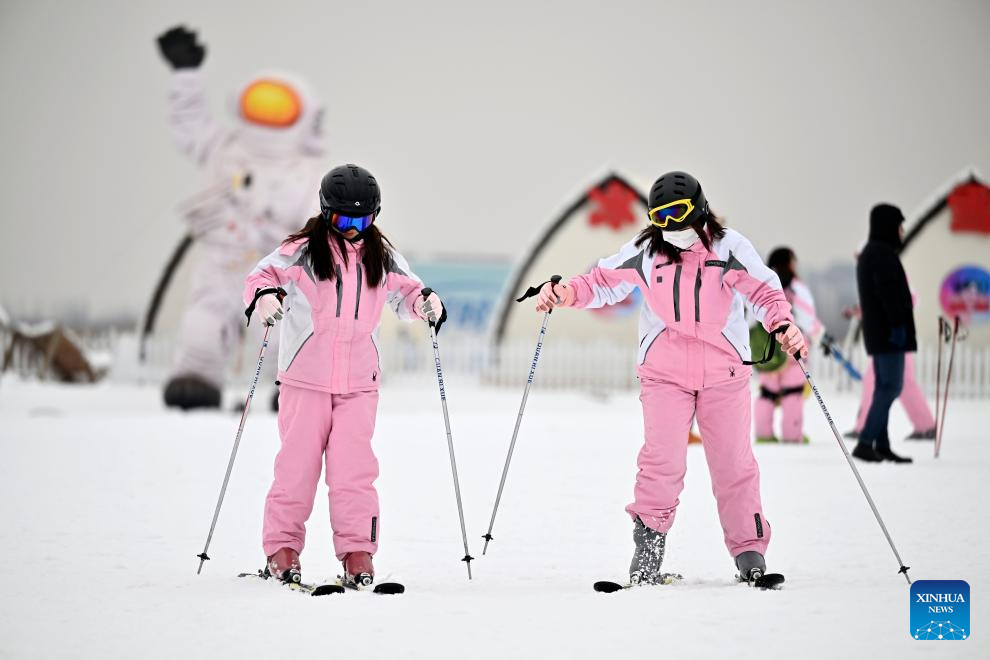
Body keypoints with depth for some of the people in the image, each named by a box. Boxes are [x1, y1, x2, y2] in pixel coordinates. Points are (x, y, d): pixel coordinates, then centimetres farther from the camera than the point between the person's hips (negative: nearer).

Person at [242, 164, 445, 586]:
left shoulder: (382, 258, 8)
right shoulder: (302, 251, -2)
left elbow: (406, 293, 18)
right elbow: (262, 276, 1)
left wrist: (425, 303, -4)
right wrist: (265, 297, -21)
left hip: (359, 381, 2)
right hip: (305, 377, -2)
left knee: (354, 465, -6)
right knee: (298, 462, 1)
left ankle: (357, 550, -3)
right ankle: (282, 547, 11)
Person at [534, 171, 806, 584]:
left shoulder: (729, 248, -4)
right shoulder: (645, 251, 0)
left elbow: (764, 291, -6)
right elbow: (603, 282, 5)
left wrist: (782, 324, -25)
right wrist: (568, 293, -14)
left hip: (724, 371, 0)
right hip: (665, 373, 0)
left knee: (733, 461, 4)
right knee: (663, 457, -15)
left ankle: (749, 549, 15)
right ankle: (649, 540, -3)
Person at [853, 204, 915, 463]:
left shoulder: (868, 253, 18)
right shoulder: (882, 253, -14)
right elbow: (889, 292, -22)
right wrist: (898, 325, -24)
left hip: (877, 331, 10)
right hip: (889, 331, -10)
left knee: (884, 388, 9)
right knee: (892, 387, -11)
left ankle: (881, 445, 8)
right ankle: (865, 442, -16)